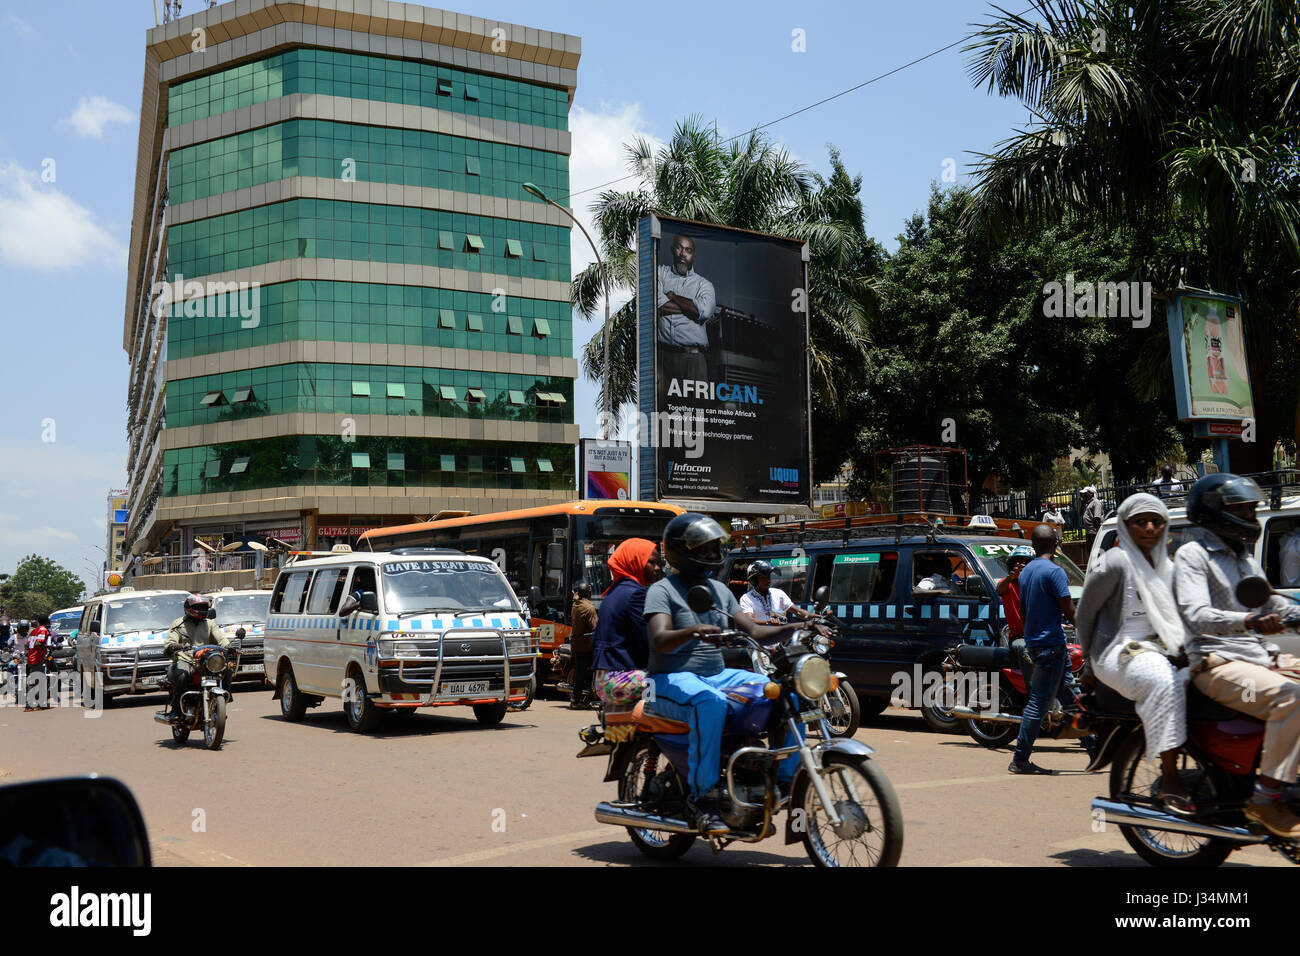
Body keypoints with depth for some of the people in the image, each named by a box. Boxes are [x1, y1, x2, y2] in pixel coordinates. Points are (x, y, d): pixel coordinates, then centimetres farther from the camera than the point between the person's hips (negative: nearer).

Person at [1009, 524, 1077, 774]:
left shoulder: (1025, 572, 13)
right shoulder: (1054, 571, -14)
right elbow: (1069, 611, -14)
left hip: (1033, 642, 9)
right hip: (1050, 643, -9)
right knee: (1039, 702, -5)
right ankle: (1020, 760, -4)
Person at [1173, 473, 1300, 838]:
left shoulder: (1246, 558, 24)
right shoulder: (1192, 554, -3)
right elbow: (1196, 615, -18)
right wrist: (1247, 621, -35)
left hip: (1257, 658, 9)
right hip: (1217, 664, -8)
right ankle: (1266, 799, -28)